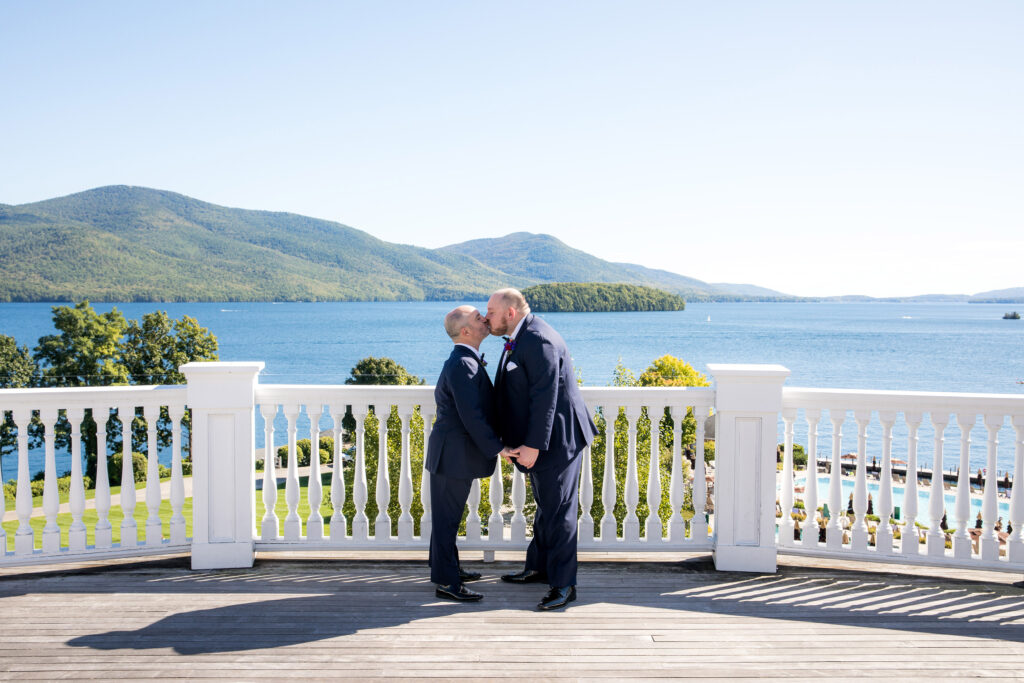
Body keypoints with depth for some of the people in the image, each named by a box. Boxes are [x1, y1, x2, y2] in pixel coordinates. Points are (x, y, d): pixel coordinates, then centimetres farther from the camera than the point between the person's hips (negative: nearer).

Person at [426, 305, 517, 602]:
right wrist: (497, 448, -20)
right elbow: (472, 416, -25)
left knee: (449, 516, 20)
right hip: (454, 454, -10)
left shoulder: (466, 360, 12)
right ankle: (445, 582, 6)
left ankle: (448, 567, 32)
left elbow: (479, 407, 17)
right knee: (446, 518, -1)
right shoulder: (463, 364, -21)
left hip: (456, 453, 10)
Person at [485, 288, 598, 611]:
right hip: (538, 440, 11)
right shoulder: (519, 339, 12)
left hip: (556, 439, -11)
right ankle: (539, 567, 34)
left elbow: (545, 396, -25)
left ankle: (563, 584, 4)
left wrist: (533, 445, -24)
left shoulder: (538, 340, -21)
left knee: (558, 510, -4)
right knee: (545, 506, 21)